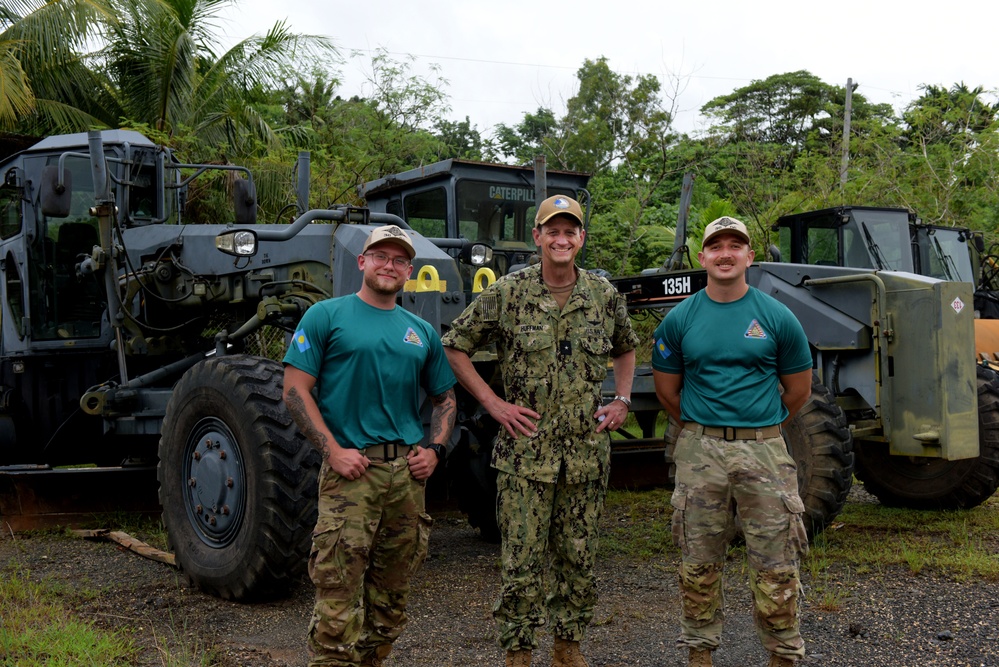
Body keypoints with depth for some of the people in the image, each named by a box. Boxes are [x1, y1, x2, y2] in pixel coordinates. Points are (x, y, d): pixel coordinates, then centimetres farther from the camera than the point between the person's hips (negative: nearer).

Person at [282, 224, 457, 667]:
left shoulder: (420, 331, 16)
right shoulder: (327, 316, 2)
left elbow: (444, 398, 23)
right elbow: (295, 390, -4)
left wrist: (435, 449, 6)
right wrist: (333, 450, -13)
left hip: (408, 472, 5)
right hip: (350, 469, -5)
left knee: (391, 593, 12)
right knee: (338, 592, -9)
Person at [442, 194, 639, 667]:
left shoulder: (604, 295, 5)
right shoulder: (508, 293, -5)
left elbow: (625, 349, 23)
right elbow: (454, 346, 2)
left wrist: (621, 401, 9)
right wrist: (493, 403, -5)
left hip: (587, 451, 3)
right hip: (526, 448, -3)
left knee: (577, 558, 12)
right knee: (522, 561, 0)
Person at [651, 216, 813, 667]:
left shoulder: (777, 317, -1)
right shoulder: (680, 319, 2)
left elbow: (798, 389, 9)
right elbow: (666, 389, 12)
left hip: (763, 451, -1)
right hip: (700, 452, 1)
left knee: (775, 567, 3)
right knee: (699, 564, 9)